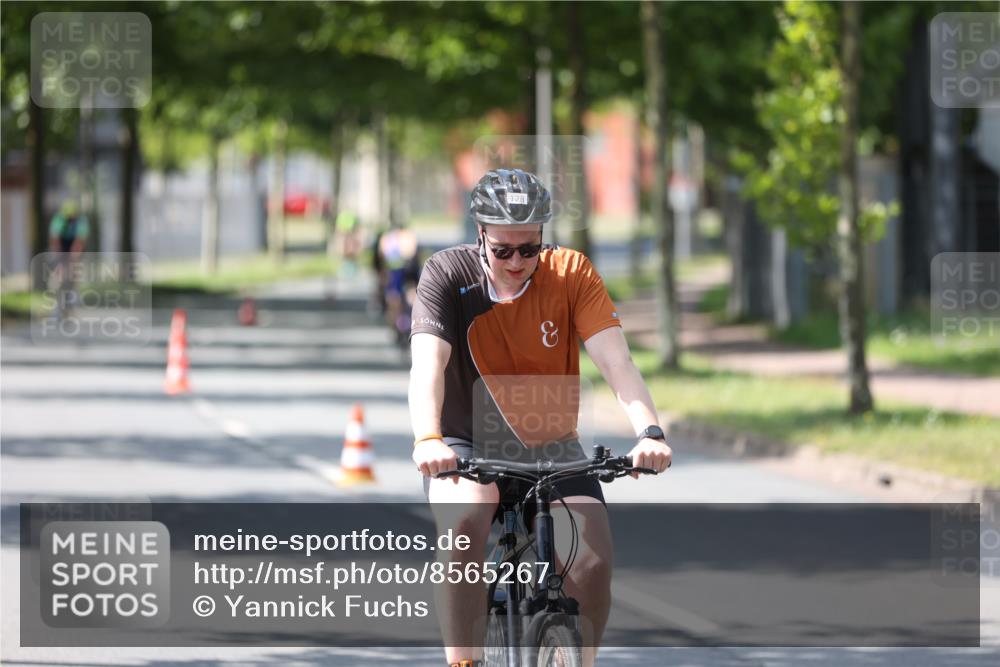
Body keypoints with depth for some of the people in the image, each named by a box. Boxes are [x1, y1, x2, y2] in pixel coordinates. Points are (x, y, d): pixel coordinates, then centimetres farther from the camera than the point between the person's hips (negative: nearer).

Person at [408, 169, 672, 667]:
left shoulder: (570, 273, -12)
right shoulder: (448, 274, -14)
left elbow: (615, 359, -21)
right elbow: (428, 363, -27)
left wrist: (649, 431, -38)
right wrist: (427, 439, -45)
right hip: (468, 446, -2)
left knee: (593, 564, -20)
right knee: (464, 522, -35)